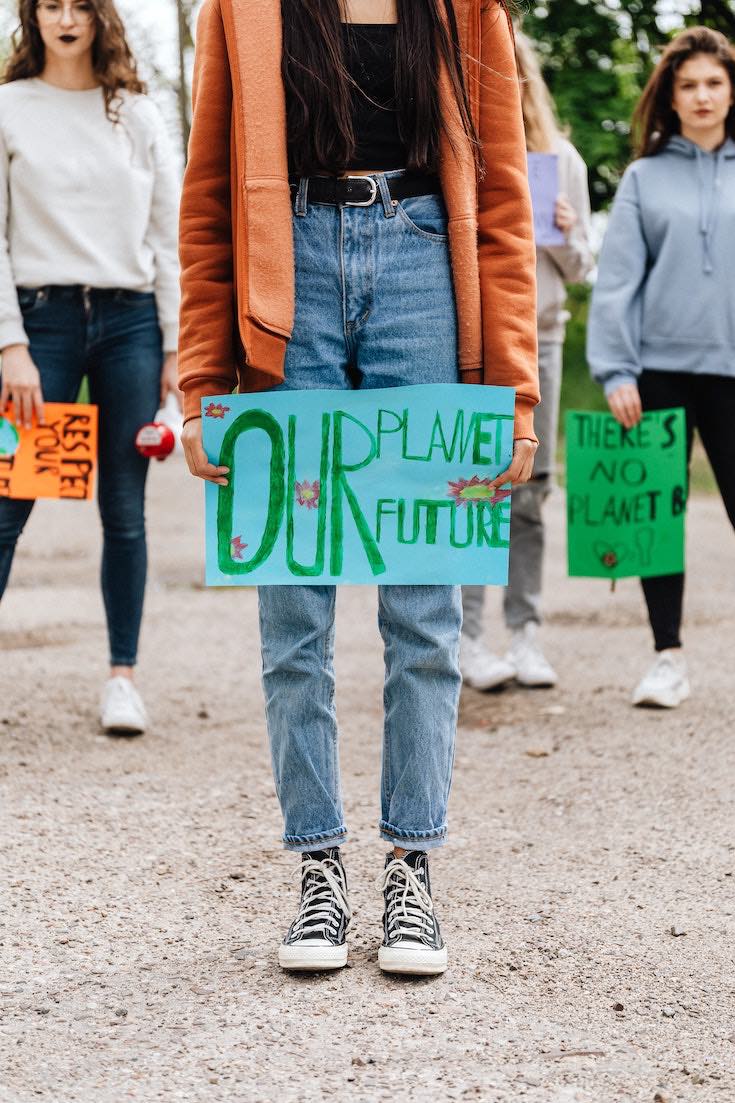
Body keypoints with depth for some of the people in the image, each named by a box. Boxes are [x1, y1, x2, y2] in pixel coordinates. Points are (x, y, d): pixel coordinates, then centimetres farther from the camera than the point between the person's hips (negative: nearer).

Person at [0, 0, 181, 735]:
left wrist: (177, 345, 2)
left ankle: (122, 676, 11)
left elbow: (169, 237, 10)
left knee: (125, 509, 4)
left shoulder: (136, 115, 11)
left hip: (131, 320, 2)